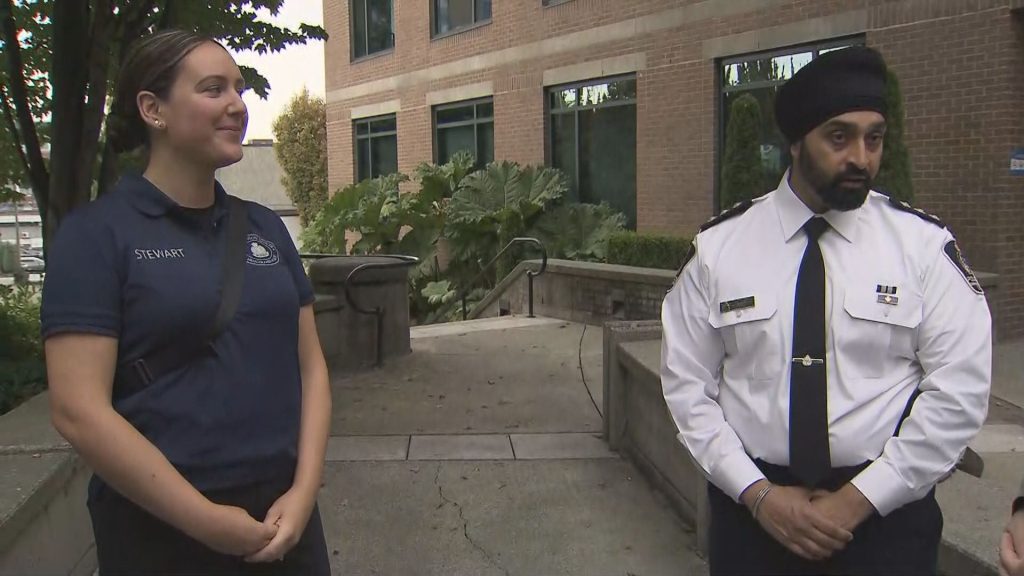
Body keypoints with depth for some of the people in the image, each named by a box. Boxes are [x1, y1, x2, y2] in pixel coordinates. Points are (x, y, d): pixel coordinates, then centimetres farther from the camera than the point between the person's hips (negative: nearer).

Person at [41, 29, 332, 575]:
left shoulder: (265, 227, 7)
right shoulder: (96, 234, -8)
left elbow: (309, 365, 6)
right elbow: (79, 412, -14)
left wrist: (303, 492, -5)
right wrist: (207, 522, -14)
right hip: (161, 531, -4)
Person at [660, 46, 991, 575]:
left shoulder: (923, 244, -5)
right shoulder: (718, 247, -4)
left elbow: (960, 389, -7)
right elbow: (687, 384, -2)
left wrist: (858, 500, -11)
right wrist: (758, 493, -10)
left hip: (886, 512, 0)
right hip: (749, 510, 1)